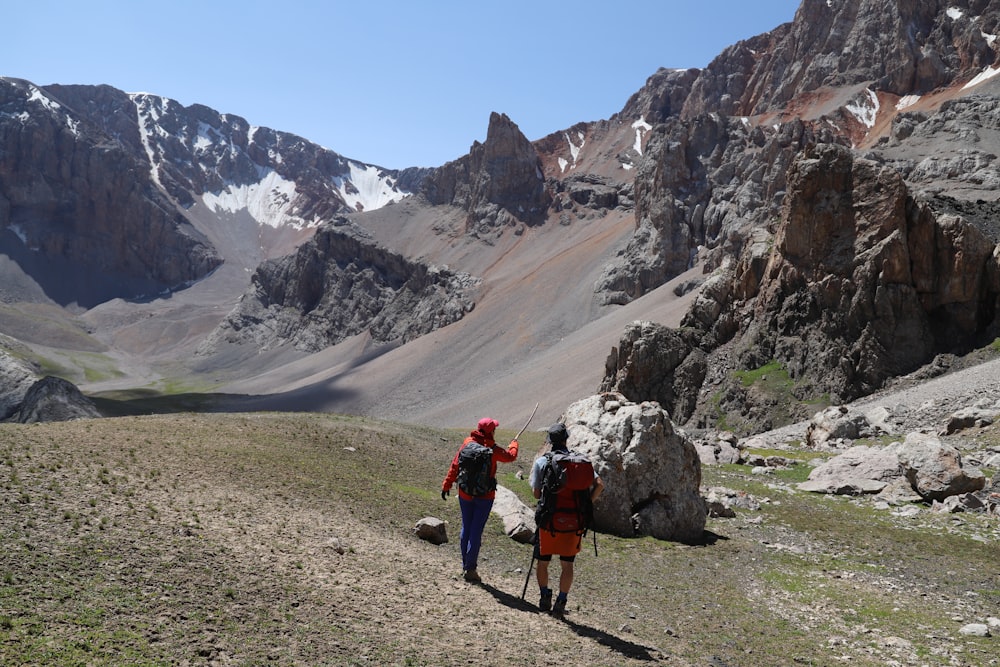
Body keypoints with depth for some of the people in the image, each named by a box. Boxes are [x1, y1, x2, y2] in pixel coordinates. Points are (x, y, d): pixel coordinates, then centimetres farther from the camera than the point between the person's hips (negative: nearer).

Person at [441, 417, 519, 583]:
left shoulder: (467, 443, -3)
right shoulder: (493, 449, -11)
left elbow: (455, 466, -1)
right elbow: (510, 456, 6)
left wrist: (446, 485, 6)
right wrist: (514, 444, 27)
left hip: (465, 494, 4)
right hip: (484, 496, -4)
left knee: (466, 529, 14)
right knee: (476, 531, 0)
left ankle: (465, 565, 23)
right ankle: (470, 569, 1)